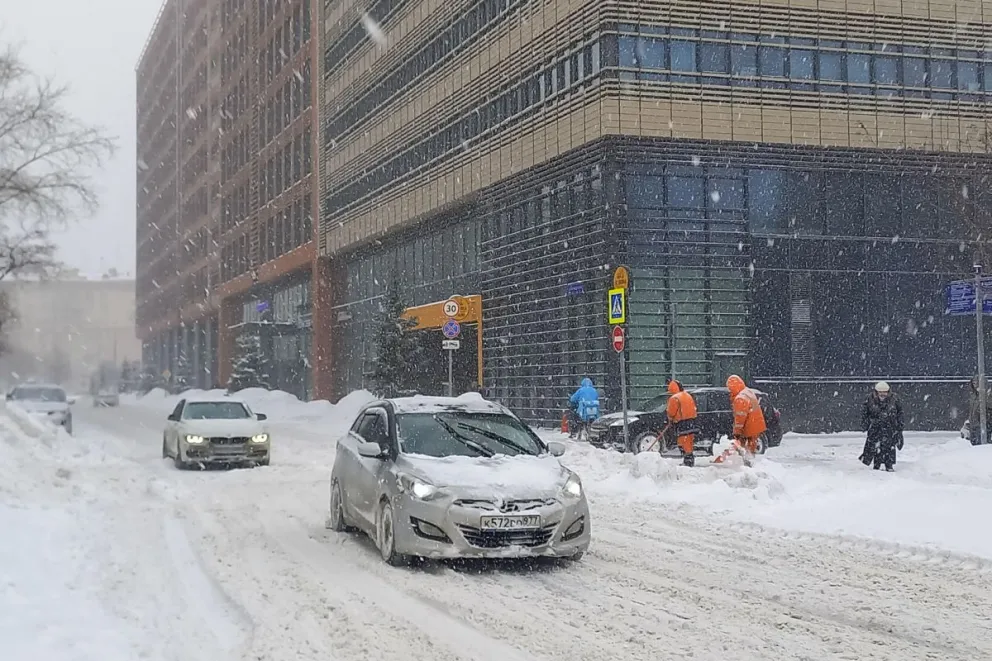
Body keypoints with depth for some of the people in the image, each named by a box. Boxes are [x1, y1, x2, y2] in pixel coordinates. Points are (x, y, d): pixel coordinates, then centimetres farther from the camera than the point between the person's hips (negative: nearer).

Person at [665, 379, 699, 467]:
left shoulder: (674, 398, -12)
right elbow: (694, 408, 19)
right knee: (690, 442, 15)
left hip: (682, 424, -8)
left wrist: (670, 422, 9)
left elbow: (671, 413, -9)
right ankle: (690, 460, 22)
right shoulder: (688, 396, 14)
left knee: (684, 443, -6)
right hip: (691, 422, 8)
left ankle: (687, 460, -10)